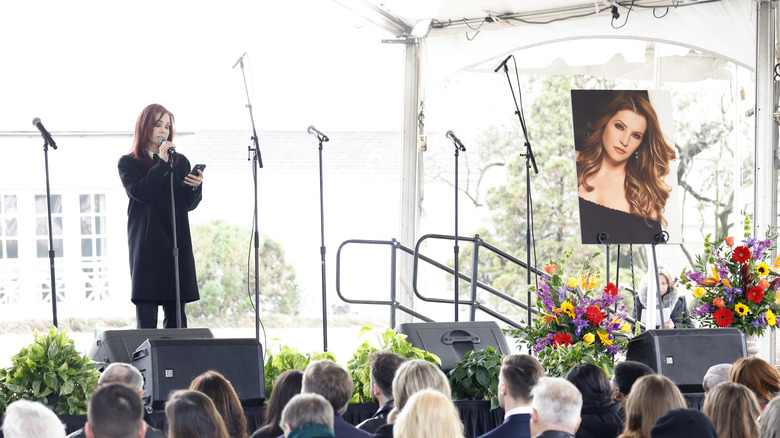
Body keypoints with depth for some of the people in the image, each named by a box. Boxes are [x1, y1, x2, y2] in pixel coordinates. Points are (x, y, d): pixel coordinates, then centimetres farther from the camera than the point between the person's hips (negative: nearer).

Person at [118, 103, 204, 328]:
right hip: (146, 244, -3)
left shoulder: (180, 162, 17)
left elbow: (189, 204, 11)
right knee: (146, 317, -7)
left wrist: (195, 187, -10)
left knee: (176, 314, -1)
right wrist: (161, 164, -8)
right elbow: (139, 193, -10)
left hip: (177, 242, 3)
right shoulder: (128, 163, 8)